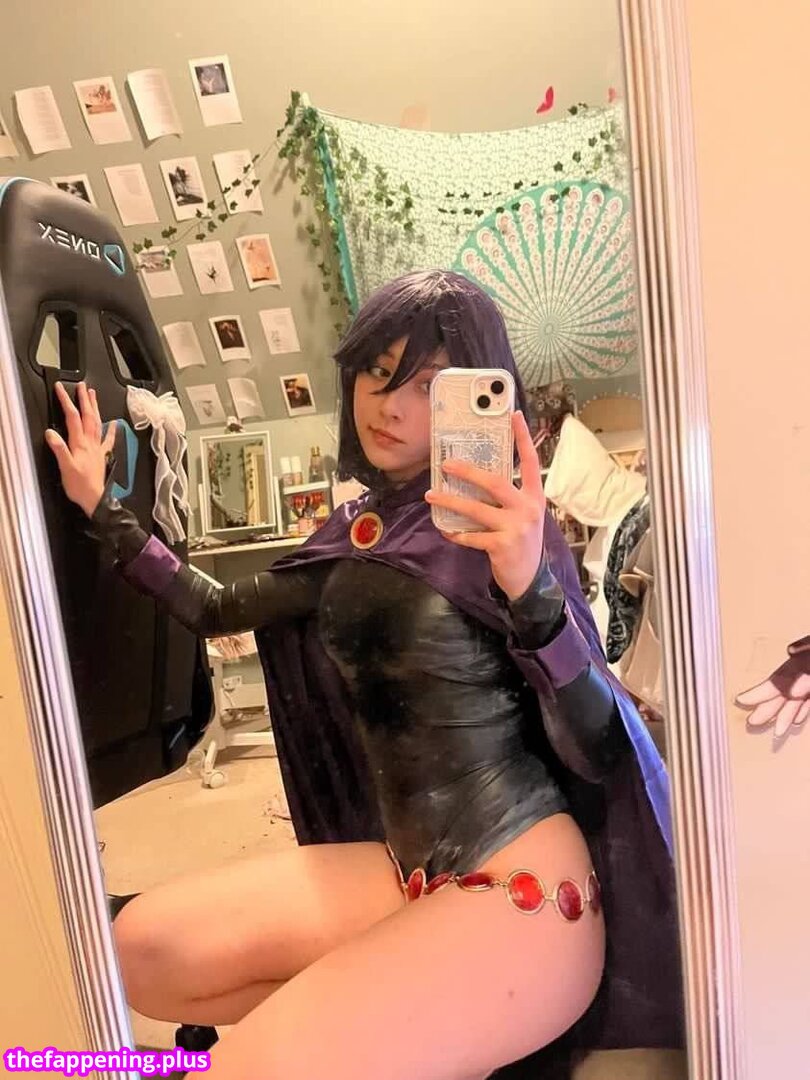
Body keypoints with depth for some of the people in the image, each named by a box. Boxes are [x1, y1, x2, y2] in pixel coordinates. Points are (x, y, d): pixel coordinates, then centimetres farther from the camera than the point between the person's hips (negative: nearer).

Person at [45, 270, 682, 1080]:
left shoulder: (498, 526, -13)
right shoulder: (357, 538, 6)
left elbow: (597, 753, -17)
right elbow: (214, 610, 18)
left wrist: (533, 592, -33)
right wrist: (102, 510, 15)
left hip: (523, 889, -6)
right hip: (413, 874, 7)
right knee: (146, 952, 0)